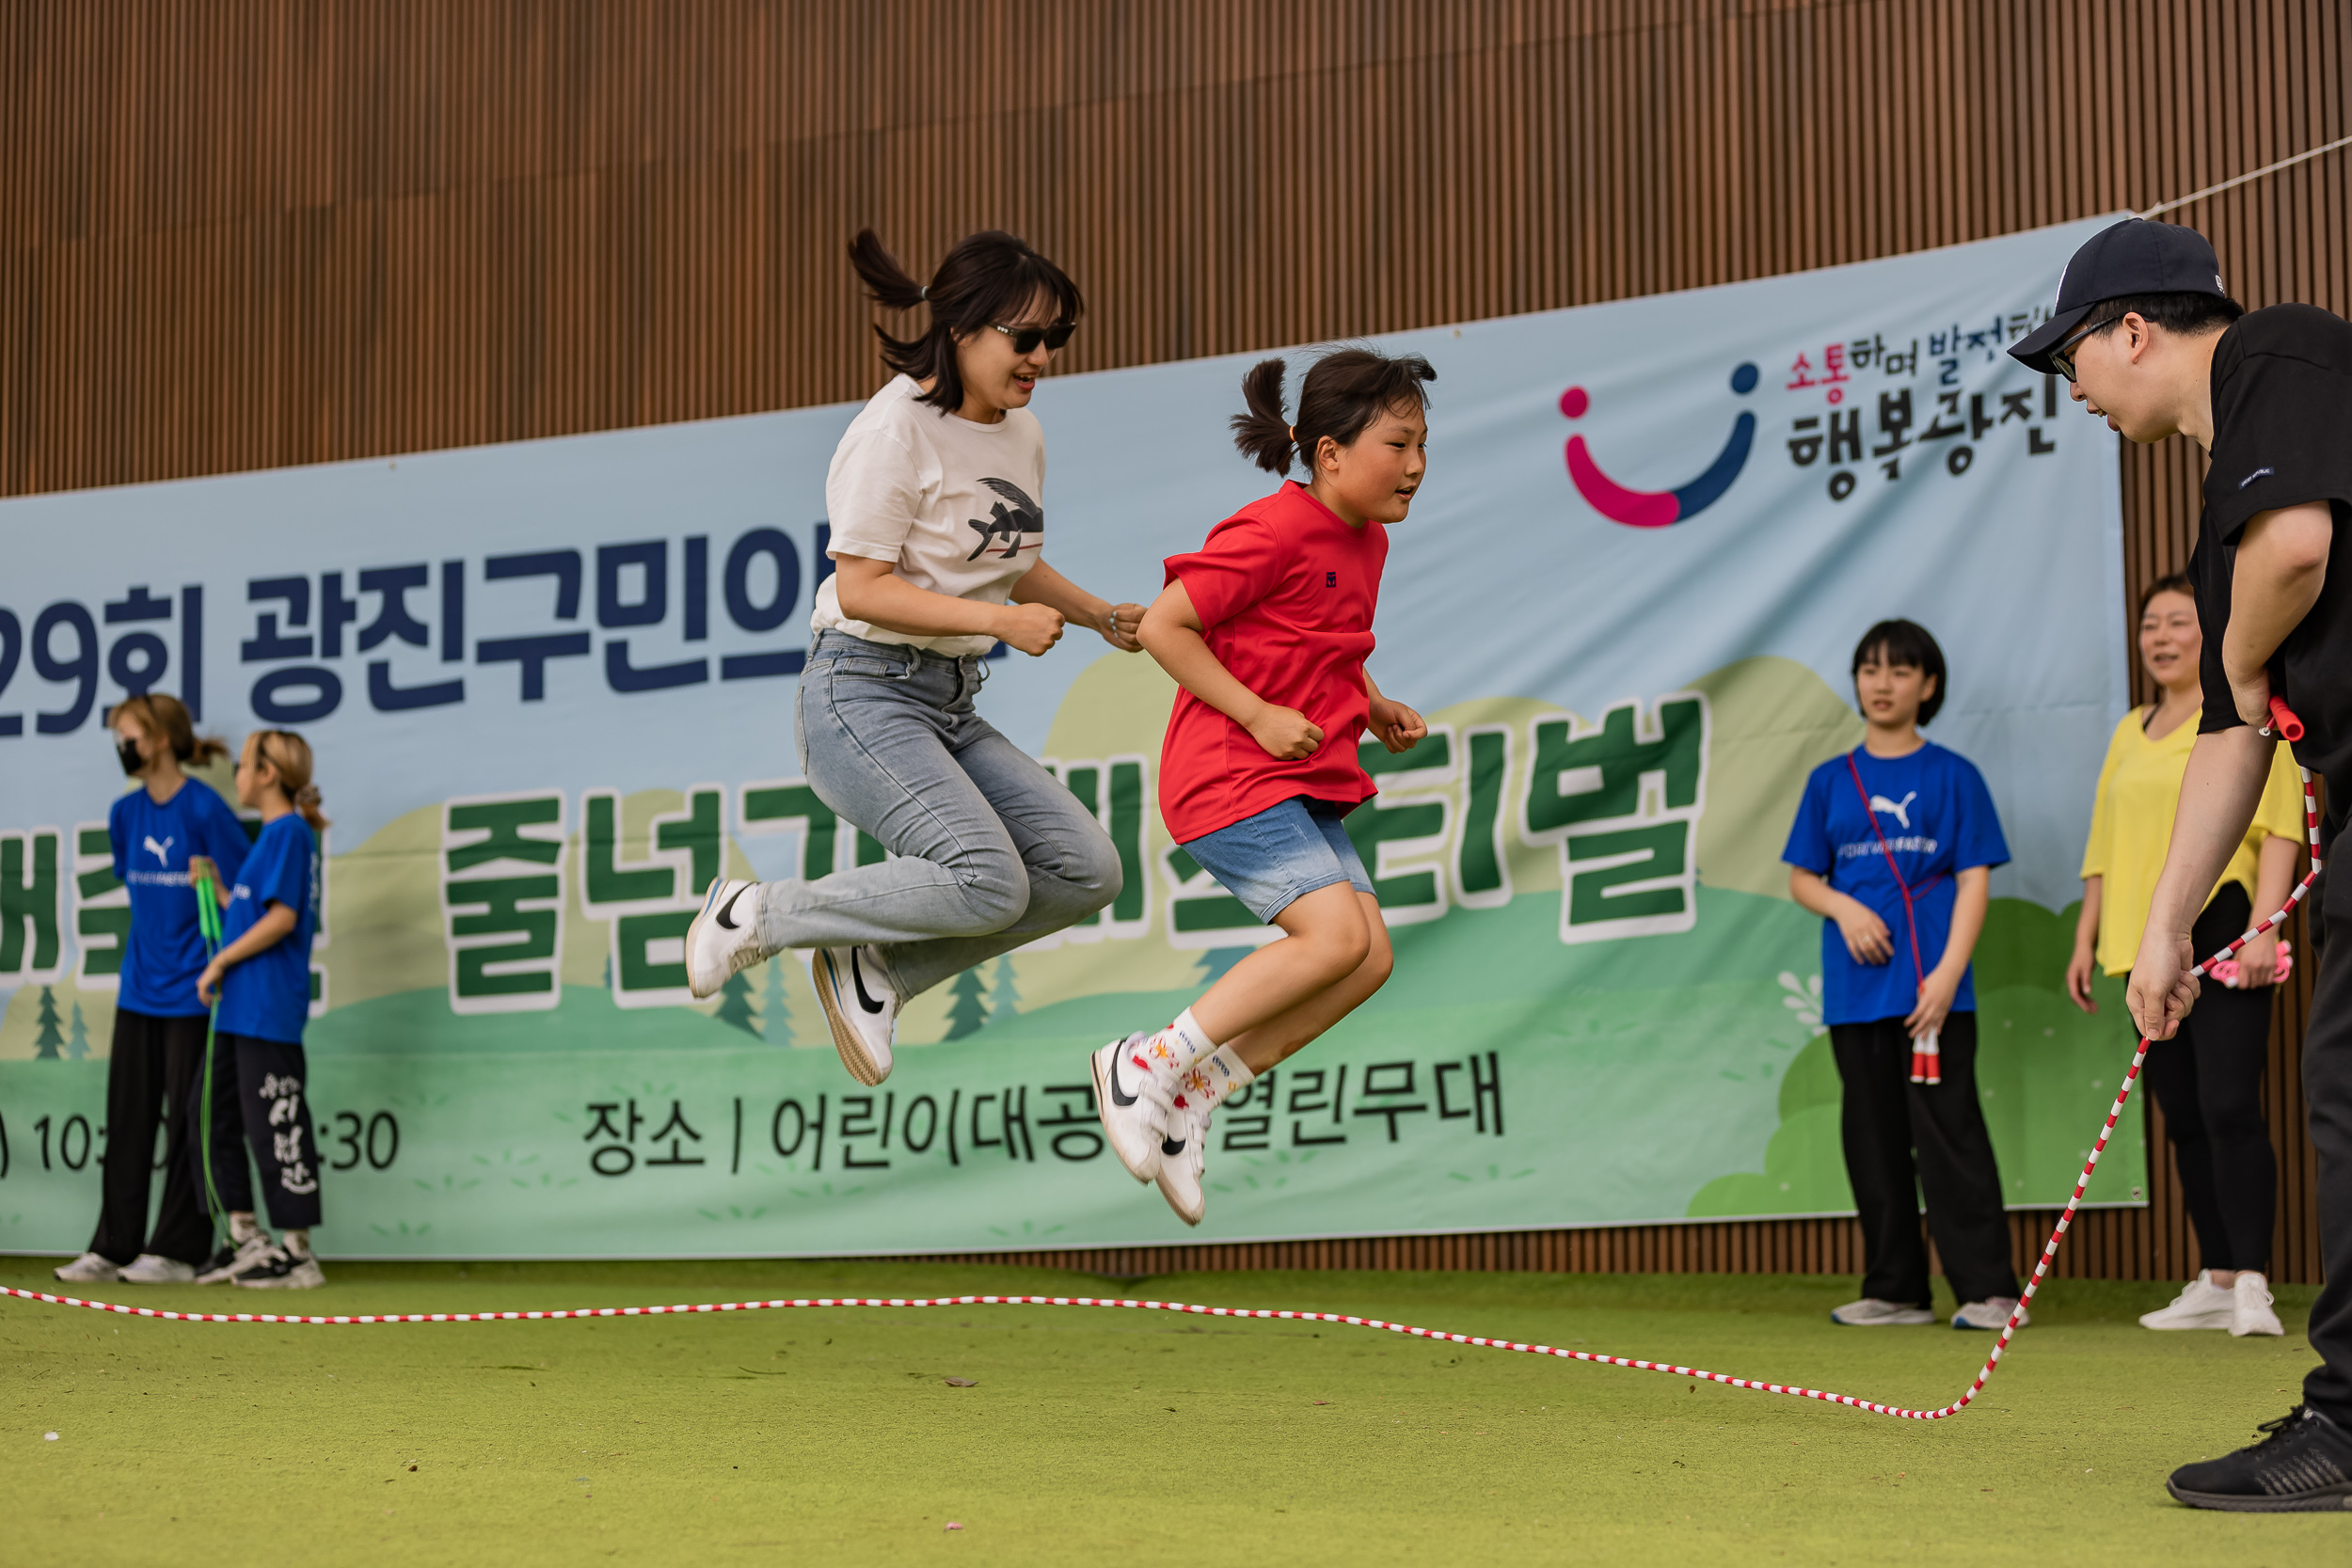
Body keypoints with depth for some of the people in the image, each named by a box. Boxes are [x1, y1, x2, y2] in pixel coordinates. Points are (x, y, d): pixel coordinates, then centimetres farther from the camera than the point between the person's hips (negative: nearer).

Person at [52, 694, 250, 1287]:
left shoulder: (205, 809, -13)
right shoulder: (125, 813, 7)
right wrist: (151, 949, 16)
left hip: (192, 990, -6)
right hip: (139, 988, 6)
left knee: (186, 1119, 0)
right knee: (127, 1118, 7)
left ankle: (180, 1250, 7)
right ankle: (114, 1248, 12)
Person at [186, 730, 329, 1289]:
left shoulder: (290, 832, -11)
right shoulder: (271, 835, 18)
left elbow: (282, 917, -19)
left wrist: (220, 962, -14)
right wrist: (217, 890, 16)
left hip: (270, 1009, -10)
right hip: (239, 1008, 10)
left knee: (275, 1126, -6)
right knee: (209, 1117, 12)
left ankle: (298, 1254, -1)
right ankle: (247, 1238, 18)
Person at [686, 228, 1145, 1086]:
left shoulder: (1021, 435, 12)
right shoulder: (896, 430, -14)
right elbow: (861, 589, -18)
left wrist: (1101, 615, 15)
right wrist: (1000, 619, -21)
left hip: (948, 707, 9)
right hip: (863, 693, -9)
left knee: (1086, 870, -5)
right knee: (990, 884, -25)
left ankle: (876, 967, 6)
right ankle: (757, 916, -7)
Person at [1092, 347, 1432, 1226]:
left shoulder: (1365, 541, 12)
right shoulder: (1274, 533, -16)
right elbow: (1163, 626, -17)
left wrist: (1375, 710, 11)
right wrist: (1258, 715, -19)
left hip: (1301, 780, 9)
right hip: (1229, 778, -9)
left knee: (1369, 960, -3)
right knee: (1337, 934, -22)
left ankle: (1191, 1093, 4)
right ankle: (1150, 1065, -10)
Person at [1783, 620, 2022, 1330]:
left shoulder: (1953, 776, 3)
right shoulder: (1831, 781, 13)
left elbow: (1975, 879, -2)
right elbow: (1801, 878, 15)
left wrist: (1948, 972, -13)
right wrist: (1844, 907, -7)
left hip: (1932, 987, -4)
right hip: (1855, 990, 4)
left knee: (1947, 1132, -10)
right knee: (1873, 1138, 8)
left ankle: (1987, 1289, -9)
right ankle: (1894, 1290, 15)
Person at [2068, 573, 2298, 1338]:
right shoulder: (2130, 732, 19)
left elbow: (2279, 830, -8)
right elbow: (2107, 847, 24)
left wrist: (2262, 930, -18)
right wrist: (2087, 938, 18)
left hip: (2222, 937, -7)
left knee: (2229, 1108, -15)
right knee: (2184, 1120, 8)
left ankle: (2252, 1285, -16)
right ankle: (2216, 1281, 14)